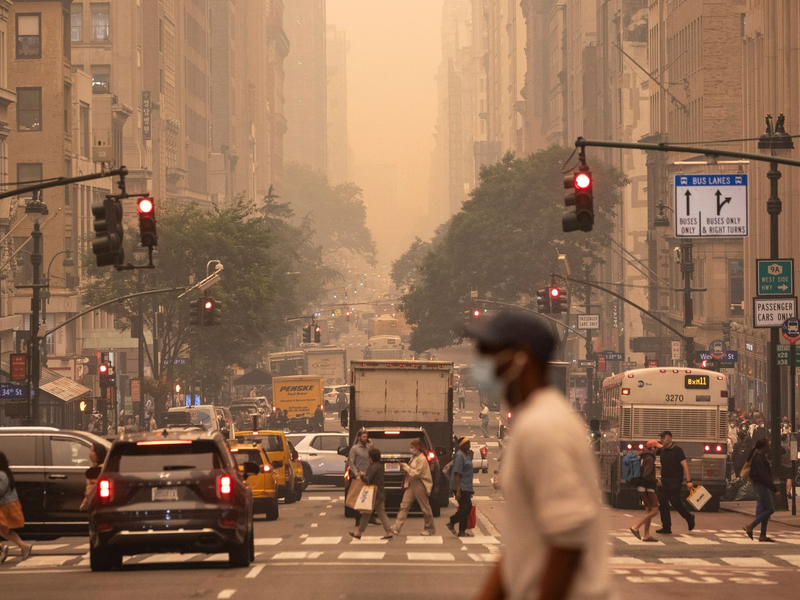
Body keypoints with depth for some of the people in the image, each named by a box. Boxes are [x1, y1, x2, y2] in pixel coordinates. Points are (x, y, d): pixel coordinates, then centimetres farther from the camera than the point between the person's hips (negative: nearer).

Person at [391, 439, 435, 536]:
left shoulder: (422, 459, -15)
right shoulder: (413, 457, 12)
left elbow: (416, 473, -19)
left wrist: (406, 467, -15)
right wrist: (405, 467, 5)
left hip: (420, 485, -8)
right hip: (411, 484, 8)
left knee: (425, 508, 4)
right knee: (404, 506, -1)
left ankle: (430, 529, 17)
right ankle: (396, 528, -5)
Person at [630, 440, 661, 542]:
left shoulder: (642, 457, 12)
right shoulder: (649, 459, -16)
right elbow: (647, 474, -25)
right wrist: (655, 480, -11)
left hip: (641, 487, 10)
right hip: (647, 488, -10)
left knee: (648, 510, 14)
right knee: (654, 511, -6)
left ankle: (646, 535, 14)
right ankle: (636, 527, -11)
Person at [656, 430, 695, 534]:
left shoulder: (677, 450, -9)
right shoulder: (663, 451, 12)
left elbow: (684, 465, -14)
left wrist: (688, 481, -21)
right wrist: (660, 480, 17)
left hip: (675, 481, -7)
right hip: (664, 481, 7)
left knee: (675, 501, -7)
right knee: (663, 502, 0)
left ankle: (689, 518, 18)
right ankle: (666, 527, 3)